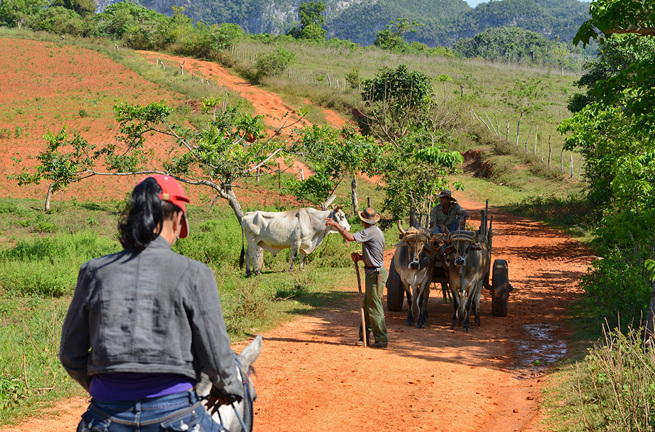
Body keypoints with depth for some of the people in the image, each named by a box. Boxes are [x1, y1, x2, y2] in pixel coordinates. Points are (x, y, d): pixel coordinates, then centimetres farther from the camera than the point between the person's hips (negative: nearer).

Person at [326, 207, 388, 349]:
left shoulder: (371, 232, -17)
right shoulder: (375, 231, 14)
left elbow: (350, 237, -27)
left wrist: (335, 224, -18)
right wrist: (360, 257, 3)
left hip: (375, 273, -10)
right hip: (372, 273, 10)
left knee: (374, 308, -5)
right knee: (367, 305, 15)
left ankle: (381, 340, -1)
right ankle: (364, 337, 22)